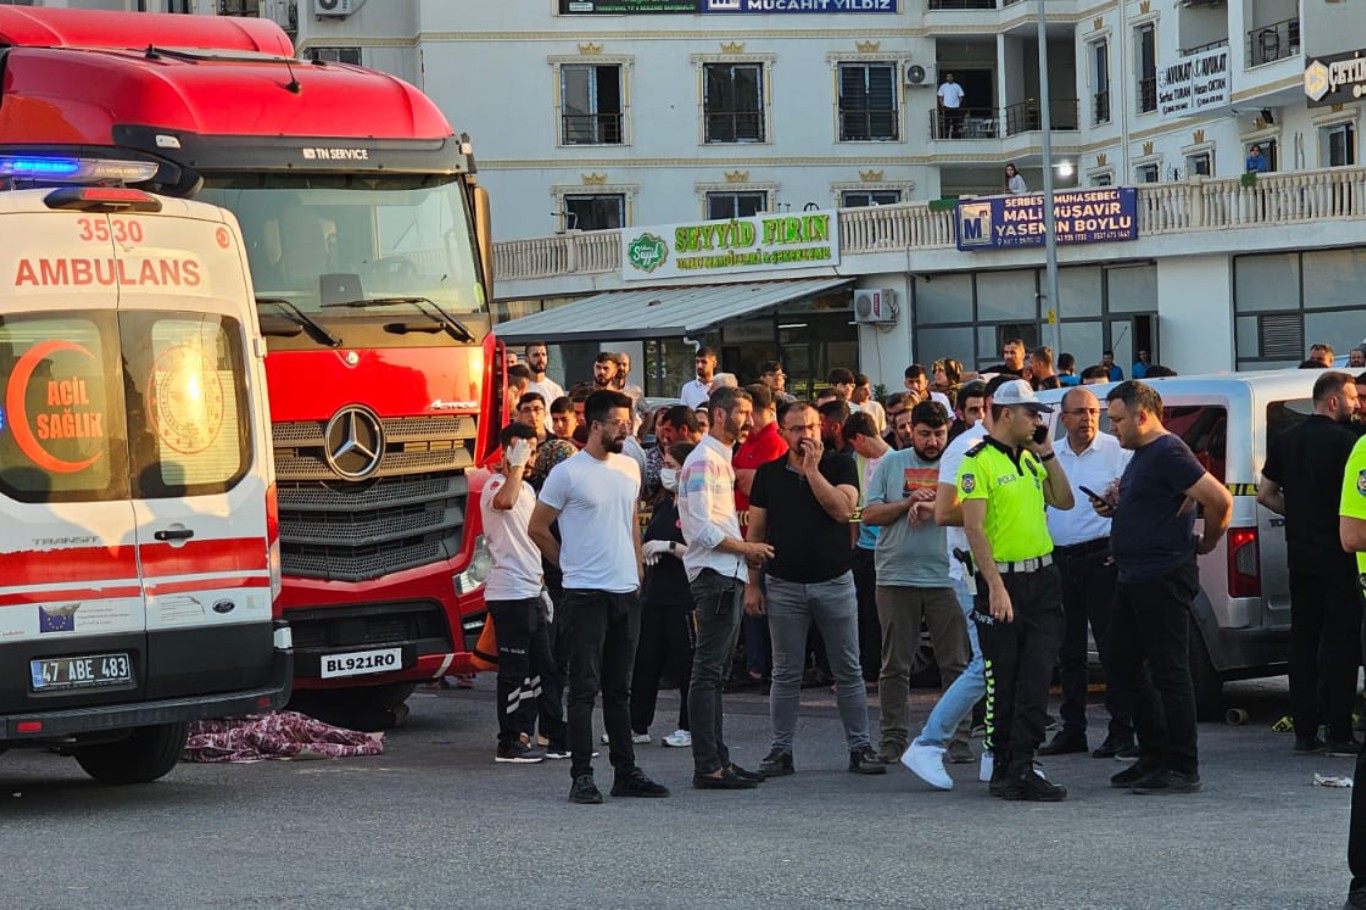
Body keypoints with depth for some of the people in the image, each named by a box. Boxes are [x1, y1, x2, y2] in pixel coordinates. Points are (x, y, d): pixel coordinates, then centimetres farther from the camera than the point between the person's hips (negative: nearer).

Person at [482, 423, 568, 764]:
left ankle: (556, 739, 18)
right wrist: (517, 466, -30)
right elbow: (504, 502, -38)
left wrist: (541, 584, 23)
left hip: (530, 592, 10)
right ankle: (510, 744, 0)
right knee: (515, 671, -5)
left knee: (544, 669, 12)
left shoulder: (527, 489, 19)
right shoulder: (495, 484, -10)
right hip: (509, 593, -10)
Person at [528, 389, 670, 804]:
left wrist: (636, 570, 14)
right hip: (586, 595, -6)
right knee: (585, 688, -5)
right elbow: (538, 528, -2)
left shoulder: (630, 468, 12)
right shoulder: (567, 473, -8)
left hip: (627, 592, 6)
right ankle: (582, 776, -2)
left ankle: (626, 772, 16)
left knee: (620, 688, 12)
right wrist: (571, 565, 4)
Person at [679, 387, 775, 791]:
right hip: (715, 576, -11)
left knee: (715, 674, 12)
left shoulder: (721, 460, 21)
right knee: (708, 673, -10)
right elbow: (702, 529, -18)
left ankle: (719, 760, 16)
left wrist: (746, 551, 11)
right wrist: (746, 548, -9)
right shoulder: (704, 461, -12)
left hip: (728, 576, 11)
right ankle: (707, 767, -11)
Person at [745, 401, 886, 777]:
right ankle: (781, 750, 10)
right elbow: (755, 532, 7)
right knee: (785, 675, 5)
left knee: (848, 672, 3)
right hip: (785, 586, 1)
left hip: (835, 581, -1)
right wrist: (752, 584, 2)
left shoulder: (840, 467, 1)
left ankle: (860, 747, 8)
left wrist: (812, 470, -15)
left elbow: (842, 509, -16)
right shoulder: (768, 474, 6)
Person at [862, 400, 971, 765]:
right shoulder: (891, 464, 10)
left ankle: (959, 738, 5)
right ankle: (893, 739, 10)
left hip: (947, 577, -1)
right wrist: (908, 503, -8)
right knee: (894, 664, 4)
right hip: (897, 577, 1)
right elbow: (869, 515, 4)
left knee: (956, 663, 0)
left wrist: (934, 507, -17)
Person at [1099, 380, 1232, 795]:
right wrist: (1115, 507, 11)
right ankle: (1154, 757, 22)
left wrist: (1207, 543, -8)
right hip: (1136, 578, 11)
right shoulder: (1142, 454, 16)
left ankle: (1182, 769, -3)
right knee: (1124, 667, 15)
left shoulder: (1168, 453, -16)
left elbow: (1220, 499, -23)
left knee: (1168, 671, -7)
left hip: (1164, 579, -11)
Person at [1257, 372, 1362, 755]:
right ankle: (1339, 733, -3)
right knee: (1341, 638, -2)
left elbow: (1266, 494, 12)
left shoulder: (1286, 440, 8)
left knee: (1303, 637, 9)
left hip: (1300, 551, 6)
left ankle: (1304, 731, 9)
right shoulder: (1344, 441, -12)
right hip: (1338, 552, -6)